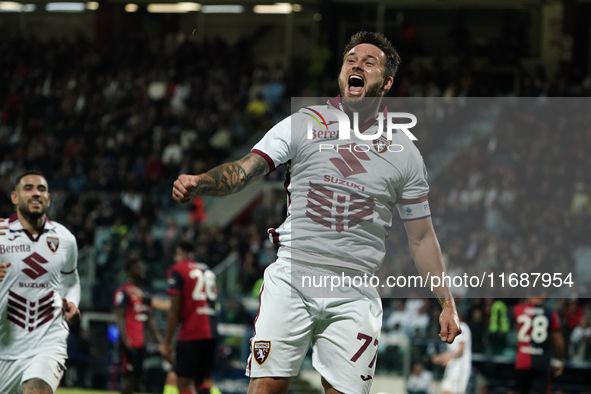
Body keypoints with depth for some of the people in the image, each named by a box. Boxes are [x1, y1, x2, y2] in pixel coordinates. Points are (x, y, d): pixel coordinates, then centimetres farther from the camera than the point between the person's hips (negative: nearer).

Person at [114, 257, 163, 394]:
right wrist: (125, 339, -25)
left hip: (141, 342, 8)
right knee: (128, 376, -10)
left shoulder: (145, 294, 17)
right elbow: (120, 316, -16)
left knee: (137, 376, 9)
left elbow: (149, 319, 21)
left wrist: (157, 338, 16)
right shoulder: (124, 292, -9)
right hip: (130, 343, -8)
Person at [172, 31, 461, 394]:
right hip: (291, 279, -1)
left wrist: (447, 302, 11)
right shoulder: (302, 125, 6)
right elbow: (242, 172, -2)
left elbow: (421, 236, 15)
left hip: (354, 295, 1)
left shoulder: (404, 152, 10)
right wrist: (198, 183, -23)